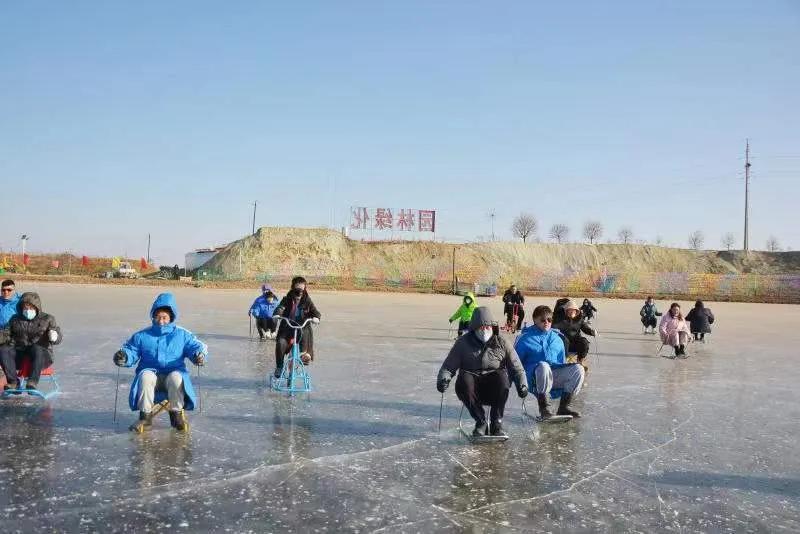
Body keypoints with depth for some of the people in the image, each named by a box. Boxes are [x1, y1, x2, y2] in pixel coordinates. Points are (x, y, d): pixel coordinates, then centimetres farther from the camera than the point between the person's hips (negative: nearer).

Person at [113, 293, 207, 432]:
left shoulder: (182, 335, 5)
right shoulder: (142, 336, 7)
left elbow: (197, 346, 1)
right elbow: (131, 351, 6)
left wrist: (199, 355, -23)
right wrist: (123, 356, -18)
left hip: (174, 373, -1)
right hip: (150, 373, 1)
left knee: (176, 377, -36)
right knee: (145, 376, -34)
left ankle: (177, 414, -15)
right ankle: (146, 416, -21)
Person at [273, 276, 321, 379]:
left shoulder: (307, 301, 3)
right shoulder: (287, 300, 2)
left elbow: (315, 312, -5)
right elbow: (280, 308, -15)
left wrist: (316, 317, -29)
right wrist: (277, 314, -38)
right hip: (287, 328, 0)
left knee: (305, 332, -35)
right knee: (280, 343, -24)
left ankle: (304, 353, -10)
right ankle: (279, 366, -6)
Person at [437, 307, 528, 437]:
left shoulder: (501, 343, 4)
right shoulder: (463, 342, 3)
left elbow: (517, 368, 4)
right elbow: (448, 366, 3)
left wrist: (522, 384, -15)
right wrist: (443, 379, -18)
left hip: (495, 390, 0)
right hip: (472, 390, 0)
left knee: (501, 375, -32)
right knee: (464, 378, -33)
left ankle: (496, 423, -19)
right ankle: (480, 421, -15)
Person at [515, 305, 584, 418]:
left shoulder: (557, 339, 20)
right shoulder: (525, 339, 6)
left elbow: (562, 362, 24)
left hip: (555, 376, 5)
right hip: (535, 377, -4)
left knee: (578, 369, -21)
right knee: (543, 366, -39)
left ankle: (563, 407, -14)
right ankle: (543, 407, -27)